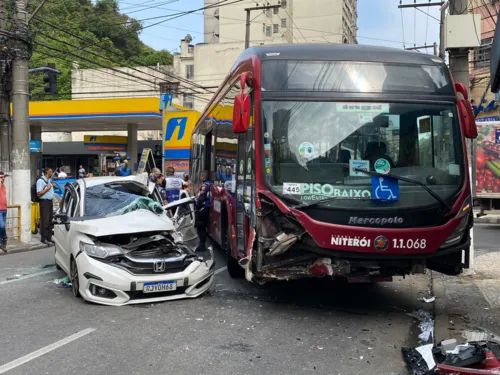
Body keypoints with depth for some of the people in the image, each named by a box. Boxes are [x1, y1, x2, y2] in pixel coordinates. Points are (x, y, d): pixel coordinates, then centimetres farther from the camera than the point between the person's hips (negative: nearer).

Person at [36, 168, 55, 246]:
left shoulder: (49, 180, 15)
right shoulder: (40, 181, -11)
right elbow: (39, 193, -17)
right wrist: (47, 188, -16)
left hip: (50, 201, 9)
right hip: (44, 202, -9)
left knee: (50, 221, 11)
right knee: (45, 221, -8)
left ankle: (49, 237, 18)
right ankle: (44, 238, -4)